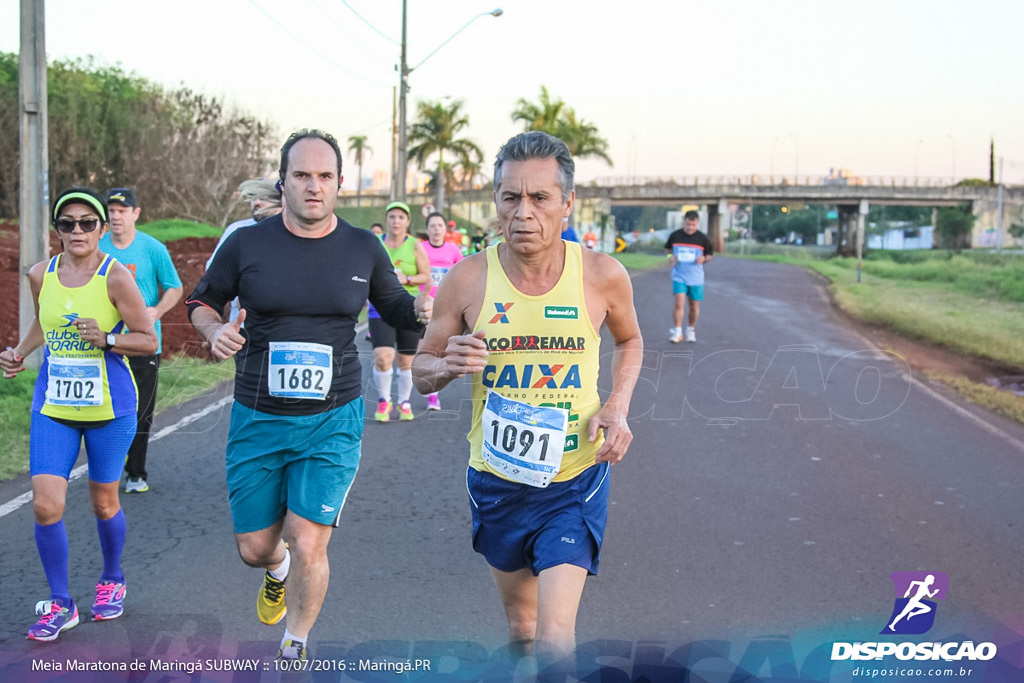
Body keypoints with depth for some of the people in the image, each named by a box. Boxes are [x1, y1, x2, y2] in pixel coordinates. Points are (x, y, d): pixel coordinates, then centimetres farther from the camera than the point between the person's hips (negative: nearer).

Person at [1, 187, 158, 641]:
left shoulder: (115, 277, -11)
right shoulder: (41, 275, 2)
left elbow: (148, 340, -8)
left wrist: (105, 339, -23)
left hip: (109, 407, -3)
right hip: (52, 405, 3)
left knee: (104, 502, 11)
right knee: (45, 505, -6)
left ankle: (112, 581, 38)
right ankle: (59, 604, 11)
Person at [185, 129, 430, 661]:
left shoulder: (363, 248, 1)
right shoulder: (247, 244, -3)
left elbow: (394, 306, 15)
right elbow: (201, 301, 11)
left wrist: (421, 310, -9)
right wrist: (215, 330, -12)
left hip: (332, 422, -1)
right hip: (257, 419, 1)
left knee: (308, 545, -7)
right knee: (254, 548, 9)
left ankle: (294, 647, 21)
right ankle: (278, 570, 49)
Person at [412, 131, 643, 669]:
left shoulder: (602, 275, -11)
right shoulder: (467, 279, -12)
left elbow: (629, 341, 11)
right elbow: (421, 370, 1)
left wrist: (618, 406, -6)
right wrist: (446, 366, -23)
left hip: (575, 483, -1)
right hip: (495, 482, 2)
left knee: (554, 637, -11)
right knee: (521, 622, 20)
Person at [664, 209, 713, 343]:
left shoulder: (703, 238, -2)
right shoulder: (675, 236, 0)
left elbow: (709, 255, 9)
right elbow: (668, 248, 17)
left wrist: (704, 259, -13)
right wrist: (671, 256, -4)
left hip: (696, 277, 1)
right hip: (679, 276, -1)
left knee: (694, 305, 9)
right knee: (679, 303, -13)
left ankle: (691, 330, 27)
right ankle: (677, 331, -5)